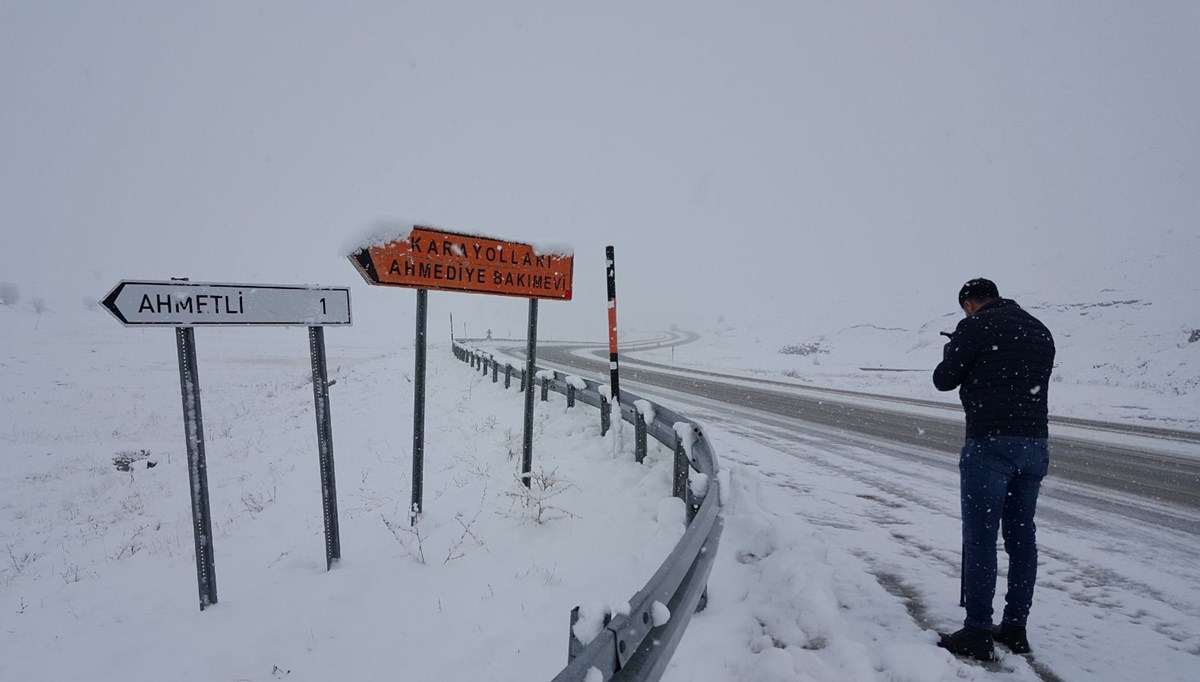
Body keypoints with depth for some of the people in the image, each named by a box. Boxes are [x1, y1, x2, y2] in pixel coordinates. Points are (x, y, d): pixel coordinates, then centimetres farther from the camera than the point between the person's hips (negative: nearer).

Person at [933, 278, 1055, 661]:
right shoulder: (1040, 331, 15)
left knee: (980, 538, -1)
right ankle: (1015, 628, 22)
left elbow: (944, 380, -3)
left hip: (990, 444, -7)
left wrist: (953, 351, 16)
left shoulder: (975, 327, -6)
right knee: (1022, 536, 13)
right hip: (1036, 445, 7)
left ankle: (977, 634, 4)